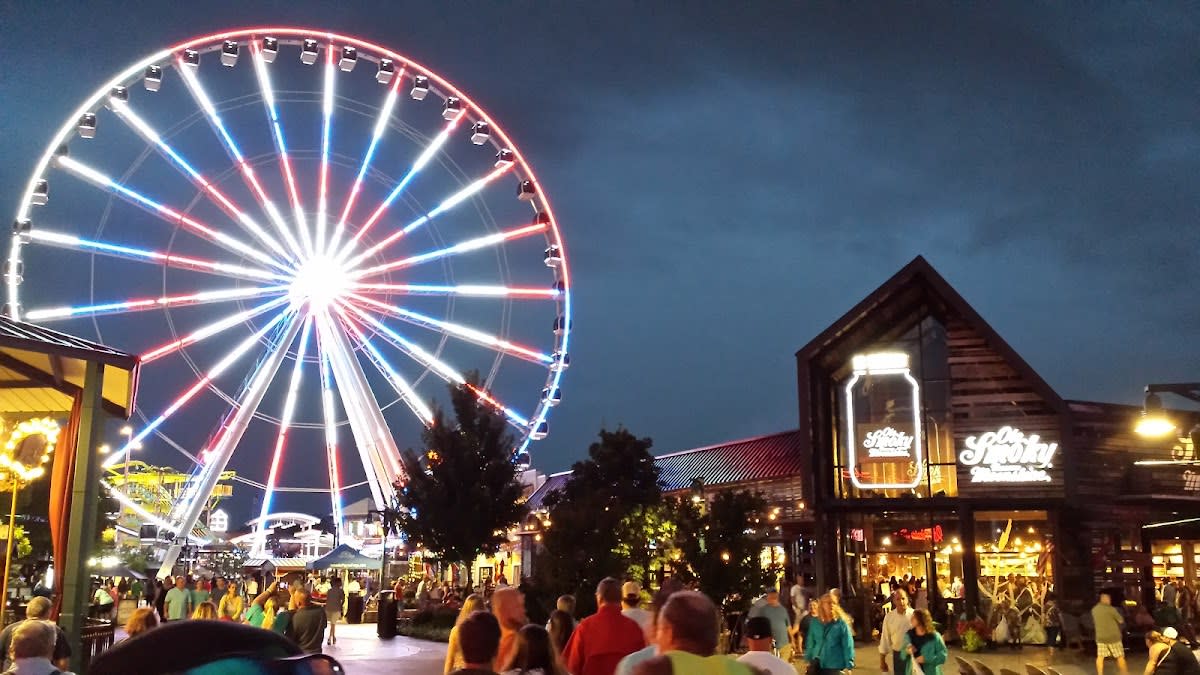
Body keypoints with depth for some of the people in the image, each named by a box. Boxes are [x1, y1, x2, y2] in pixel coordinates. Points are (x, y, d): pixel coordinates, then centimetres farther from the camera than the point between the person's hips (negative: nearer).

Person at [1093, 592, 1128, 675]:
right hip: (1113, 636, -5)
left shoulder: (1094, 609, 5)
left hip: (1100, 637, 5)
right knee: (1120, 657, 6)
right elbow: (1121, 620, -5)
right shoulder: (1110, 609, -13)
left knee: (1100, 657, 6)